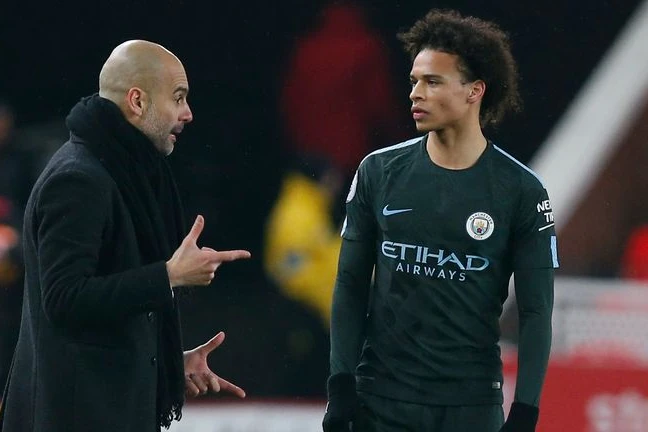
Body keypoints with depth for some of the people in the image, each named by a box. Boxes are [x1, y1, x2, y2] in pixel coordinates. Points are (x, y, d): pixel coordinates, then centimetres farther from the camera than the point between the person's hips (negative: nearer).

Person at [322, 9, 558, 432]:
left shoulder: (520, 191, -2)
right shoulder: (379, 172, 3)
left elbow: (535, 312, -1)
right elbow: (351, 286, 7)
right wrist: (341, 385, -2)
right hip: (381, 397, 1)